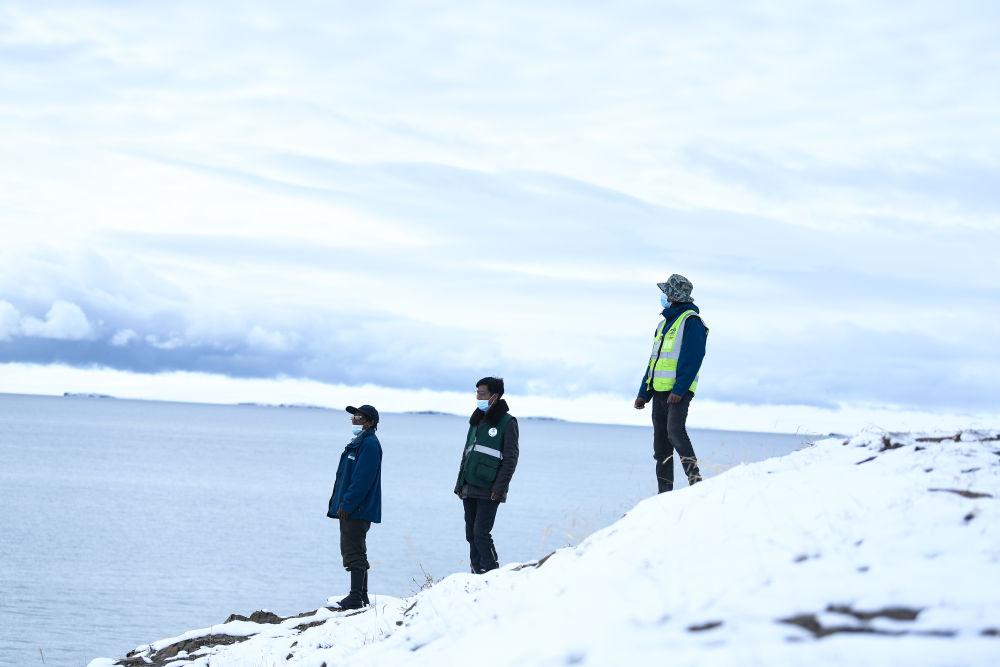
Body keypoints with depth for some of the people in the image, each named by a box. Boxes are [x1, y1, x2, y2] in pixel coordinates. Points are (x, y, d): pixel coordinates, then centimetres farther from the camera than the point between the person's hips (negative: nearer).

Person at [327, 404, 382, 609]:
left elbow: (362, 480, -22)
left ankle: (356, 598, -10)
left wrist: (346, 505, -22)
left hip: (359, 511, -11)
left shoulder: (370, 444, -14)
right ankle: (361, 596, 20)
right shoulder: (357, 443, 18)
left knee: (354, 554, -10)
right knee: (352, 552, 14)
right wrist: (337, 504, 19)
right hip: (350, 510, 11)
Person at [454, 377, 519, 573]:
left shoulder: (507, 422, -4)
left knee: (481, 533, -14)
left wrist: (499, 488, -16)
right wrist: (460, 484, 17)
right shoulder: (477, 420, 17)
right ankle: (477, 575, 11)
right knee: (471, 535, 7)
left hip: (489, 491, -7)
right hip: (469, 489, 7)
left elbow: (510, 459, -9)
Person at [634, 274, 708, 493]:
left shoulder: (691, 321, -8)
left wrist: (679, 390, -24)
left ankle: (694, 478, -24)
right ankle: (664, 491, 9)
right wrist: (644, 393, 19)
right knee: (661, 442, 7)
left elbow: (693, 360, -16)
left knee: (675, 430, -25)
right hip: (659, 391, 9)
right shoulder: (665, 323, 19)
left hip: (679, 390, -9)